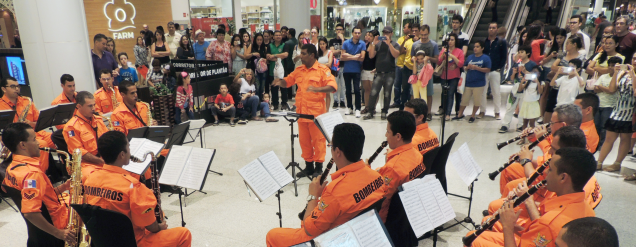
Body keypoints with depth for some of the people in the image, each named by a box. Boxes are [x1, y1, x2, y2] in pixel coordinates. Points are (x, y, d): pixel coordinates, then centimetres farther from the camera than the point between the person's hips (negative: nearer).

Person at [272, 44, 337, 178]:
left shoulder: (322, 70, -4)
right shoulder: (299, 70, 13)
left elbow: (333, 86, -15)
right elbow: (287, 82, 21)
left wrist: (317, 89, -31)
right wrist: (280, 82, -2)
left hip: (316, 111, -5)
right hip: (301, 111, 6)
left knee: (318, 139, 2)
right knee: (304, 139, 10)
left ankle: (318, 167, 14)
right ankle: (308, 165, 23)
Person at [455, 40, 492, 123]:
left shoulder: (486, 58, -3)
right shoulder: (470, 57, 10)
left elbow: (488, 70, -10)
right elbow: (464, 67, 13)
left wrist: (476, 68, -18)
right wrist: (467, 67, -10)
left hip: (479, 84, -4)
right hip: (468, 82, 4)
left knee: (476, 101, 5)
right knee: (464, 99, 9)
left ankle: (473, 115, 21)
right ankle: (460, 114, 23)